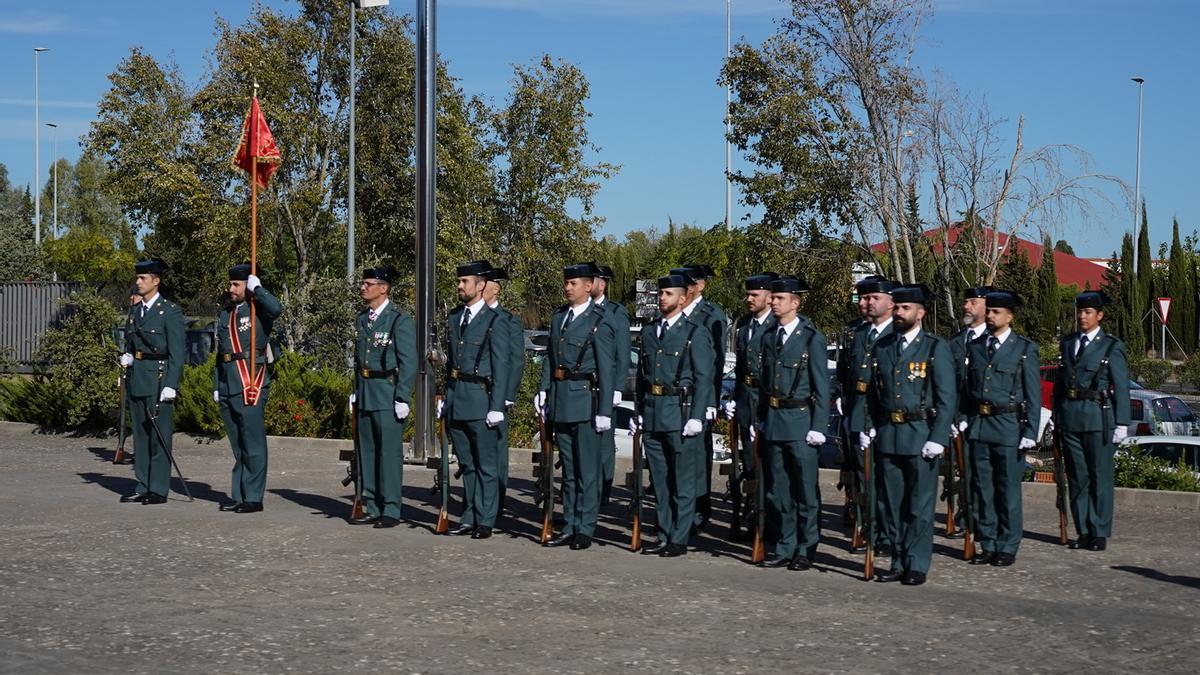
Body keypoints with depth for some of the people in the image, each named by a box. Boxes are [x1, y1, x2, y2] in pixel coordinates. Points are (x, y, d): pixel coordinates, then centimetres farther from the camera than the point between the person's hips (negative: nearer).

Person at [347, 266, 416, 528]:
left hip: (388, 394, -7)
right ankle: (372, 509, 18)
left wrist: (402, 398, -15)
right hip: (365, 395, 7)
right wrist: (356, 391, 15)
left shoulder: (400, 320, -9)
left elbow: (408, 362, -12)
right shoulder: (362, 319, 13)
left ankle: (391, 510, 2)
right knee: (367, 453, 10)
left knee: (389, 452, -4)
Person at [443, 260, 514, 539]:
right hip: (456, 400, 7)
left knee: (486, 465, 0)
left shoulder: (494, 322, -7)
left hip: (480, 401, -7)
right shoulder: (454, 317, 13)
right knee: (466, 464, 13)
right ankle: (469, 518, 20)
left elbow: (502, 367, -10)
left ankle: (485, 521, 5)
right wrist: (446, 397, 14)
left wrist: (497, 408, -14)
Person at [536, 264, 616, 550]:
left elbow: (606, 369, -10)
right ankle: (569, 527, 19)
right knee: (568, 470, 13)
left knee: (588, 470, 0)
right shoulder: (558, 317, 13)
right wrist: (543, 390, 6)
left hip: (585, 402, -7)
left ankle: (585, 529, 5)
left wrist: (604, 411, -13)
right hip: (560, 403, 7)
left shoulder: (599, 321, -8)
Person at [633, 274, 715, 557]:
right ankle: (664, 536, 17)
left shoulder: (695, 334, -2)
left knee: (682, 481, -1)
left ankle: (679, 539, 5)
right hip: (651, 414, 6)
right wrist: (639, 412, 13)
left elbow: (703, 378, -7)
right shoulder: (649, 332, 15)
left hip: (680, 412, -6)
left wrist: (696, 417, -13)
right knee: (659, 481, 10)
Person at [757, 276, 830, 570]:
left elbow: (821, 388, -7)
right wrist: (762, 419, 11)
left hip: (801, 422, -6)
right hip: (773, 422, 6)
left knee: (805, 489, 0)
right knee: (777, 490, 10)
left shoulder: (812, 339, -5)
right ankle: (783, 548, 19)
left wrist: (818, 427, -11)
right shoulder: (769, 338, 12)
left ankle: (805, 551, 8)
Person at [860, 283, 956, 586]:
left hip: (920, 436, -5)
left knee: (919, 506, 0)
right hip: (887, 435, 5)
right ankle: (898, 563, 17)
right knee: (892, 504, 9)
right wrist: (869, 428, 6)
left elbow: (947, 398, -5)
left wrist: (938, 439, -12)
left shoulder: (936, 348, -2)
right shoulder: (882, 346, 12)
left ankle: (917, 565, 7)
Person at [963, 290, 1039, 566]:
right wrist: (963, 418, 6)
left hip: (1008, 425, -4)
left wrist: (1030, 432, -8)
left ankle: (1007, 548, 9)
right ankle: (987, 546, 16)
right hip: (978, 426, 4)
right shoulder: (975, 347, 12)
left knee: (1008, 490, 0)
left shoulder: (1025, 349, 0)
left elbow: (1033, 394, -2)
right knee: (981, 489, 7)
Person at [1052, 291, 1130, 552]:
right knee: (1077, 478, 7)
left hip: (1098, 418, -4)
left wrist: (1122, 424, -7)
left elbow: (1122, 388, -2)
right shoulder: (1067, 343, 14)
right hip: (1069, 420, 4)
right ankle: (1083, 532, 14)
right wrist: (1056, 416, 10)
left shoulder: (1112, 347, 0)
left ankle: (1100, 533, 6)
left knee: (1100, 478, -1)